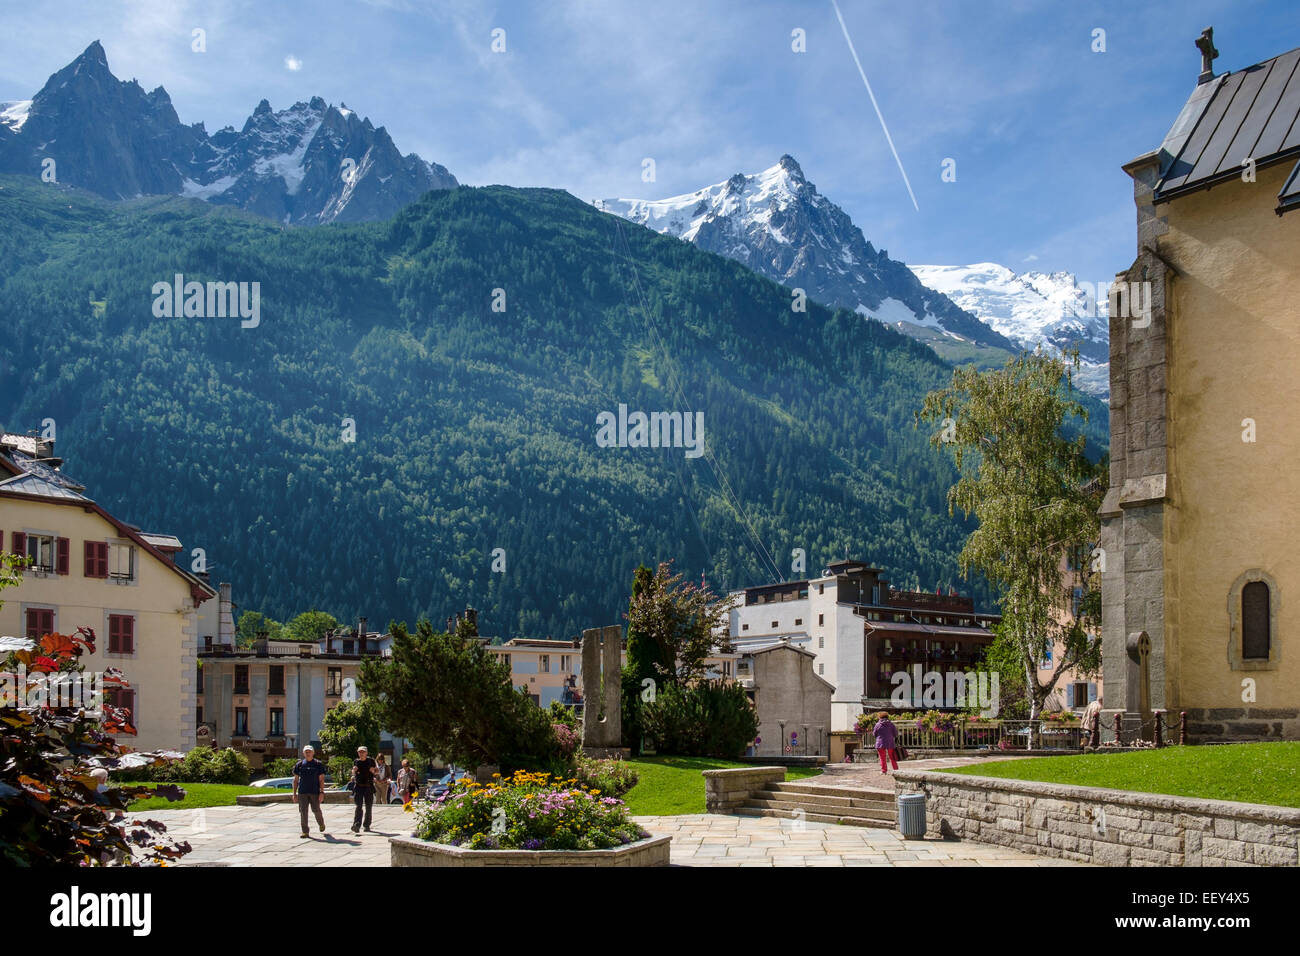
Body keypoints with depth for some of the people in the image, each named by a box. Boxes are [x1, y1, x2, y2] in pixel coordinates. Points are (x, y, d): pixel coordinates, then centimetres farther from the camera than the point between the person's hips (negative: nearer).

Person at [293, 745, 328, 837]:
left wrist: (322, 792, -8)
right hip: (302, 792, 2)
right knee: (303, 812, -2)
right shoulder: (299, 765, 8)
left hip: (315, 792, -2)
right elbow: (295, 780, 10)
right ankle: (305, 831, 4)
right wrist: (294, 794, 5)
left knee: (316, 810, 2)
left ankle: (321, 824, 31)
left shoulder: (318, 764, 3)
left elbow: (321, 779, 1)